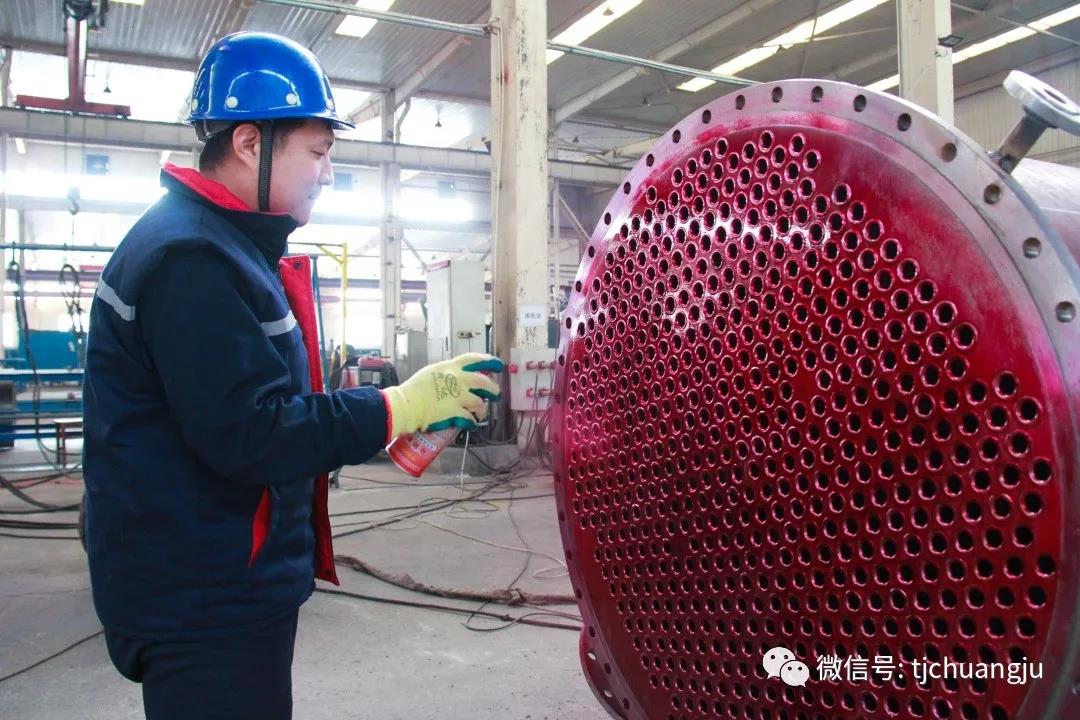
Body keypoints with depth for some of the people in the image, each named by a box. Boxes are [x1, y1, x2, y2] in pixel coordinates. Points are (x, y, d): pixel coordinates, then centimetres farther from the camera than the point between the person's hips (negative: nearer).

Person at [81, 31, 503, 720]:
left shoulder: (225, 245, 13)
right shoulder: (192, 259, -21)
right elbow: (251, 435, -26)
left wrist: (396, 408, 7)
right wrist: (404, 406, -20)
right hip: (208, 609, -10)